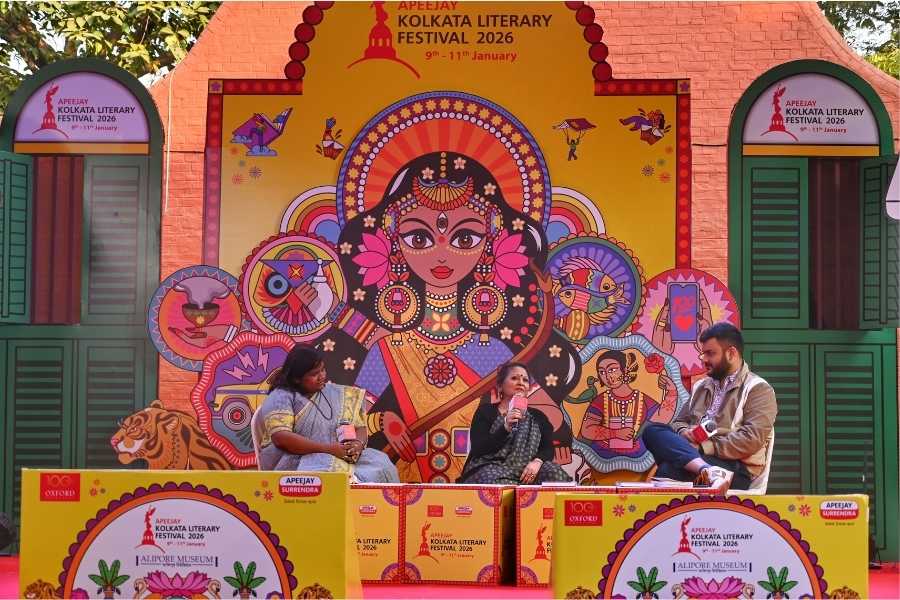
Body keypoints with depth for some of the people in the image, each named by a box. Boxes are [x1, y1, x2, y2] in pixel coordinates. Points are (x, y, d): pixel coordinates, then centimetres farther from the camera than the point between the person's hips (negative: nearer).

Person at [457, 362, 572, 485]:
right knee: (505, 485, -38)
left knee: (554, 473, -26)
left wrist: (537, 462, -18)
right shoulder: (486, 411, 7)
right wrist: (506, 428, -20)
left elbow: (548, 448, 6)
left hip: (526, 473, 4)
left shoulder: (538, 417, 18)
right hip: (492, 469, -4)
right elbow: (478, 449, -6)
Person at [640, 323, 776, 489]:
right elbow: (679, 422, 25)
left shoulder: (758, 389, 2)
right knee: (652, 431, -26)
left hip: (734, 468, -8)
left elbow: (751, 440, -12)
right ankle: (706, 469, -42)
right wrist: (684, 433, -1)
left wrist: (704, 447, -15)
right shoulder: (701, 386, 25)